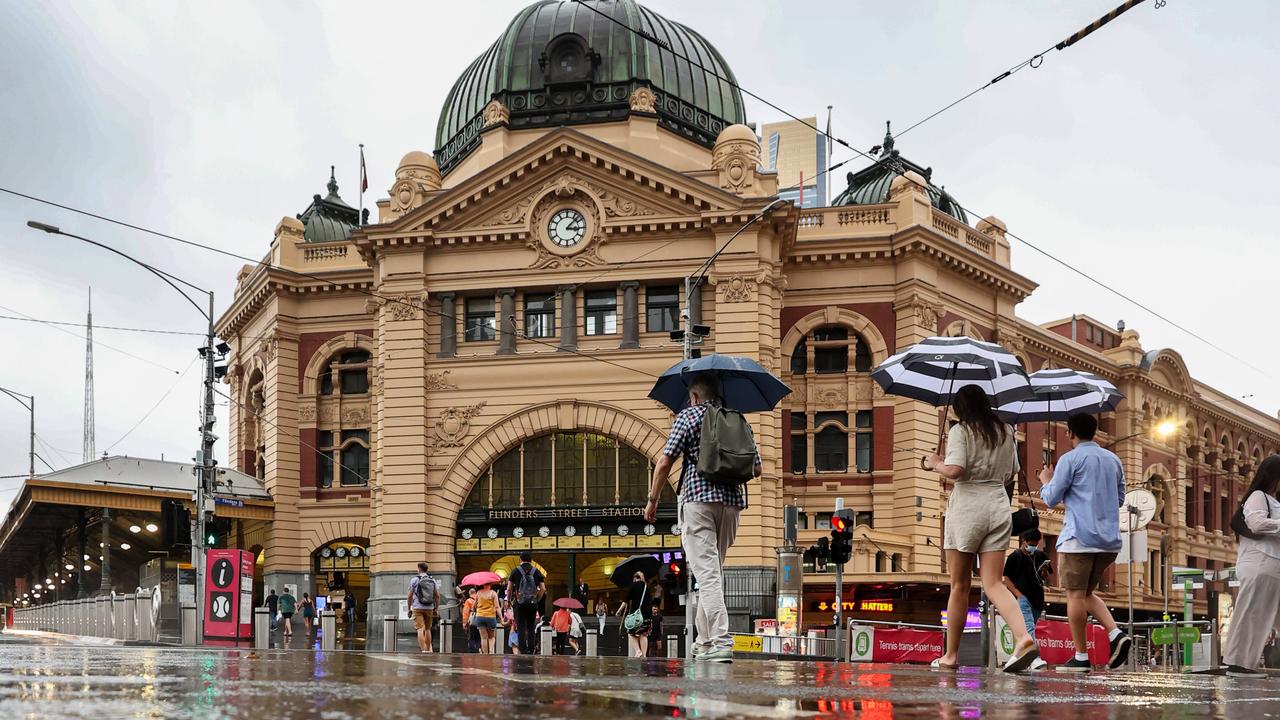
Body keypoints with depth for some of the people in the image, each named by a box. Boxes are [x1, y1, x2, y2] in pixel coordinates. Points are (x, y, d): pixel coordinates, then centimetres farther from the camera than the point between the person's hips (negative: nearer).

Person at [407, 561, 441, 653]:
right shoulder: (433, 580, 7)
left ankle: (423, 650, -18)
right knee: (427, 629, 16)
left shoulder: (414, 580, -2)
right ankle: (428, 649, 19)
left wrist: (409, 609, 5)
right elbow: (437, 596, 5)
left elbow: (410, 596, -3)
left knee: (420, 629, -8)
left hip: (417, 608, -4)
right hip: (429, 608, 4)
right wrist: (436, 609, 11)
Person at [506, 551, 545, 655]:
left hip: (520, 603, -2)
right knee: (531, 628, 11)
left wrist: (509, 600, 15)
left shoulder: (516, 571, 1)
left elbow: (509, 589, 1)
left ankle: (523, 650, -8)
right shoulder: (537, 572, 5)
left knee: (521, 628, -2)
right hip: (533, 603, 2)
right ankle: (530, 650, 7)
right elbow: (543, 589, 2)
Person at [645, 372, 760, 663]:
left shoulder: (688, 416, 3)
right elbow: (756, 468, 16)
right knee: (713, 571, 16)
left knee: (707, 573, -10)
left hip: (698, 499, -5)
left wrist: (652, 500, 3)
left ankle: (721, 642, -22)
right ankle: (704, 642, 19)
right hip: (731, 501, 5)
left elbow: (665, 462, -5)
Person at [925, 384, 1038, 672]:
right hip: (999, 507, 5)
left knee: (959, 586, 5)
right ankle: (1023, 637, -24)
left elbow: (955, 470, -18)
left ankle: (951, 655, 13)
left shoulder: (961, 430, -6)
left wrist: (935, 463, 2)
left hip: (967, 507, -4)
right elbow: (1010, 475, 18)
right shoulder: (1006, 432, 12)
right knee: (994, 583, 0)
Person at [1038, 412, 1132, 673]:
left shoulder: (1070, 459, -5)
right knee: (1087, 593, 17)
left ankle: (1081, 657, -2)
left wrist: (1046, 481, 16)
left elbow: (1051, 499, -4)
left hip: (1079, 537, -7)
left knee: (1076, 595, -1)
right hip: (1109, 538, 7)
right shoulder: (1113, 460, 14)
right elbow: (1120, 498, 22)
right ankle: (1116, 634, -3)